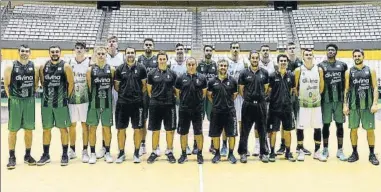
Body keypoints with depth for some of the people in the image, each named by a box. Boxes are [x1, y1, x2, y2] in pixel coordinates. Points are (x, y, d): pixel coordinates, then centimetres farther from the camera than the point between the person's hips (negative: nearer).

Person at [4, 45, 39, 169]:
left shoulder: (34, 67, 4)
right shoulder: (11, 67, -3)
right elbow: (6, 84, 2)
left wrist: (30, 94, 6)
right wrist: (11, 96, 1)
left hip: (30, 101, 2)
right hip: (15, 101, -2)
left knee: (29, 129, 8)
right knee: (13, 130, 2)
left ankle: (28, 155, 20)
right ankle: (12, 157, 9)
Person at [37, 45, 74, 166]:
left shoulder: (65, 66, -6)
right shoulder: (43, 67, 4)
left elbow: (71, 83, -3)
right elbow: (42, 82, 15)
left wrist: (67, 97, 0)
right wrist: (49, 92, 12)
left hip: (61, 103, -3)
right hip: (46, 102, 3)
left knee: (63, 128, 2)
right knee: (46, 129, 9)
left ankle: (65, 155, 11)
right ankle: (46, 155, 19)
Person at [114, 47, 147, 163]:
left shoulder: (141, 68, 1)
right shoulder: (120, 69, 4)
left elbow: (144, 85, 6)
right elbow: (116, 86, 9)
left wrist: (139, 95, 2)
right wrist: (123, 93, 4)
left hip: (137, 103, -1)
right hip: (122, 103, 1)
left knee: (137, 128, 3)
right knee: (121, 128, 5)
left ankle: (136, 153, 15)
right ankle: (121, 153, 17)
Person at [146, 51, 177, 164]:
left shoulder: (172, 74, 3)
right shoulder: (152, 74, 3)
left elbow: (175, 89, 10)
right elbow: (149, 90, 9)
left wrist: (170, 97, 5)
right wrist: (155, 98, 7)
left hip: (169, 105, 0)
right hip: (155, 105, 0)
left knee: (170, 130, 5)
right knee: (155, 130, 6)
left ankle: (169, 152, 17)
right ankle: (154, 152, 17)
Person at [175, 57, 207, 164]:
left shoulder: (202, 78, 1)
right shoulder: (181, 78, 1)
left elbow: (204, 93, 9)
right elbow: (177, 93, 8)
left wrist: (198, 101, 5)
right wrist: (184, 101, 8)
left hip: (198, 110, 0)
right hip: (184, 109, 1)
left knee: (198, 132, 4)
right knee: (183, 132, 7)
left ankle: (200, 154, 17)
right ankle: (184, 154, 20)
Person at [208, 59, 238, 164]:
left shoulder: (232, 81, 0)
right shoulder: (212, 81, 1)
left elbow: (235, 94, 11)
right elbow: (209, 95, 14)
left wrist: (228, 102, 8)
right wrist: (216, 103, 10)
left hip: (230, 111, -1)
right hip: (216, 112, 1)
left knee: (231, 133, 3)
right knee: (215, 134, 7)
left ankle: (231, 154, 16)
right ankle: (217, 154, 21)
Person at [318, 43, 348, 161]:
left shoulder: (342, 65, 8)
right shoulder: (321, 66, 1)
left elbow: (346, 83, 11)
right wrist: (319, 97, -6)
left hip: (339, 100, 2)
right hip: (326, 100, -2)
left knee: (339, 125, 7)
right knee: (326, 125, 4)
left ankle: (340, 150, 17)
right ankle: (325, 150, 14)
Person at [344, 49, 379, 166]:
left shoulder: (370, 71, 4)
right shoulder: (349, 72, 5)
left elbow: (375, 88, 1)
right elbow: (346, 89, 5)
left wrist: (374, 104, -9)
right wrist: (345, 105, -2)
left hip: (368, 105, 0)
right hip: (353, 106, 0)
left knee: (370, 130, 3)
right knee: (353, 129, 4)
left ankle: (372, 154, 14)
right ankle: (355, 153, 15)